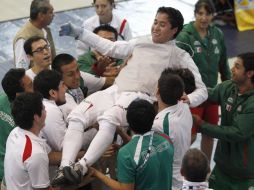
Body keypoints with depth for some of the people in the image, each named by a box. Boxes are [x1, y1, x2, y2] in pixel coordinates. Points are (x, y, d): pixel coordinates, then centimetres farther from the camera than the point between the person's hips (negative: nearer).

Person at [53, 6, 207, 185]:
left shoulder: (180, 56, 9)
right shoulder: (141, 42, 24)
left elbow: (201, 90, 6)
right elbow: (111, 48, 29)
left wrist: (188, 100, -19)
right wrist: (79, 32, 25)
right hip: (114, 90, 6)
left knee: (108, 120, -37)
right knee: (76, 117, -19)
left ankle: (81, 167, -46)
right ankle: (65, 167, -30)